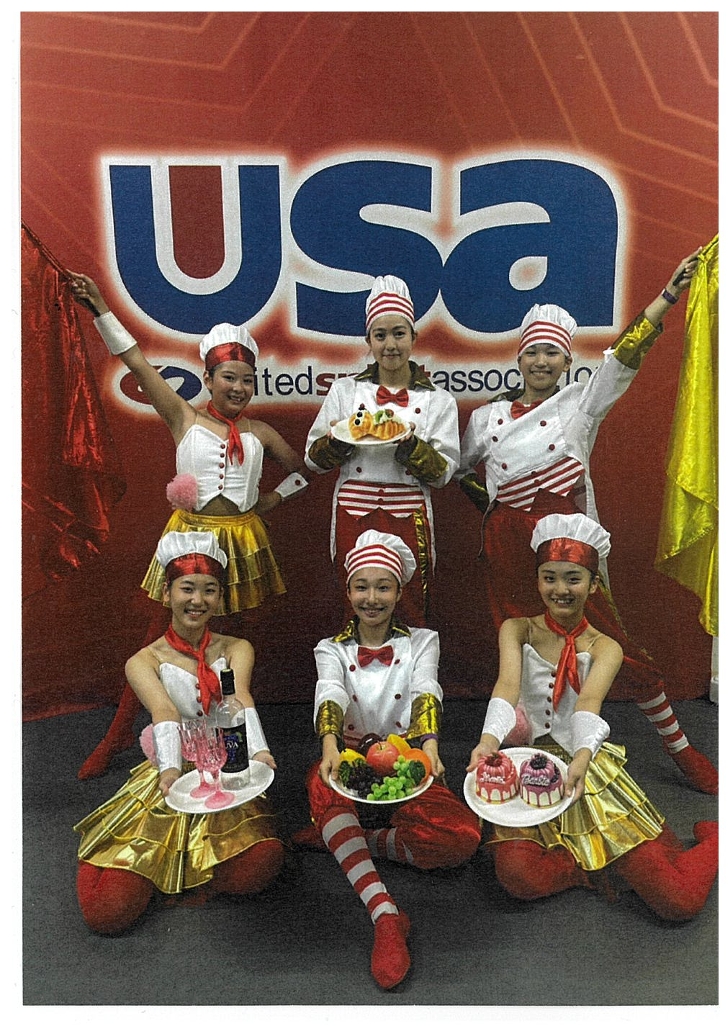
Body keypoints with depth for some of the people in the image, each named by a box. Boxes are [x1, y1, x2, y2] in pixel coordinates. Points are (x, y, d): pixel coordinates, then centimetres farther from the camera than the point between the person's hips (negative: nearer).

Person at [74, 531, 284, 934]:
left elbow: (240, 699, -19)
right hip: (169, 778, -1)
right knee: (108, 909, -16)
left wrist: (259, 750, -39)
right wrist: (170, 769, -42)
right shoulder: (144, 661, -3)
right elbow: (164, 714, -22)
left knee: (257, 869, -27)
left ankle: (178, 863, 7)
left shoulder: (236, 650, 1)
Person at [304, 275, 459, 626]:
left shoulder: (438, 400, 5)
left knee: (411, 616, 5)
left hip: (409, 516, 0)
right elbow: (313, 459, 8)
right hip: (354, 512, 1)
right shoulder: (344, 390, 7)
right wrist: (336, 441, -13)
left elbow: (445, 472, 0)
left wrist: (412, 447, -17)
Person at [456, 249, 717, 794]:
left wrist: (672, 290, -15)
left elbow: (626, 353, -7)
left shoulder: (582, 402, 5)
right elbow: (458, 469, 23)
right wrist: (487, 501, 11)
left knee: (617, 646, 0)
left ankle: (683, 751, 18)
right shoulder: (487, 416, 11)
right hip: (507, 543, 2)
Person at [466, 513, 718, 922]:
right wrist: (490, 738, -40)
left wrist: (582, 756, -43)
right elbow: (507, 685, -19)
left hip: (590, 768, 0)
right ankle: (612, 866, 1)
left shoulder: (605, 648, -1)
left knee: (679, 900, -12)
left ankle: (715, 840, 23)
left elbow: (589, 702, -22)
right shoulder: (517, 630, 1)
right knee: (518, 876, -27)